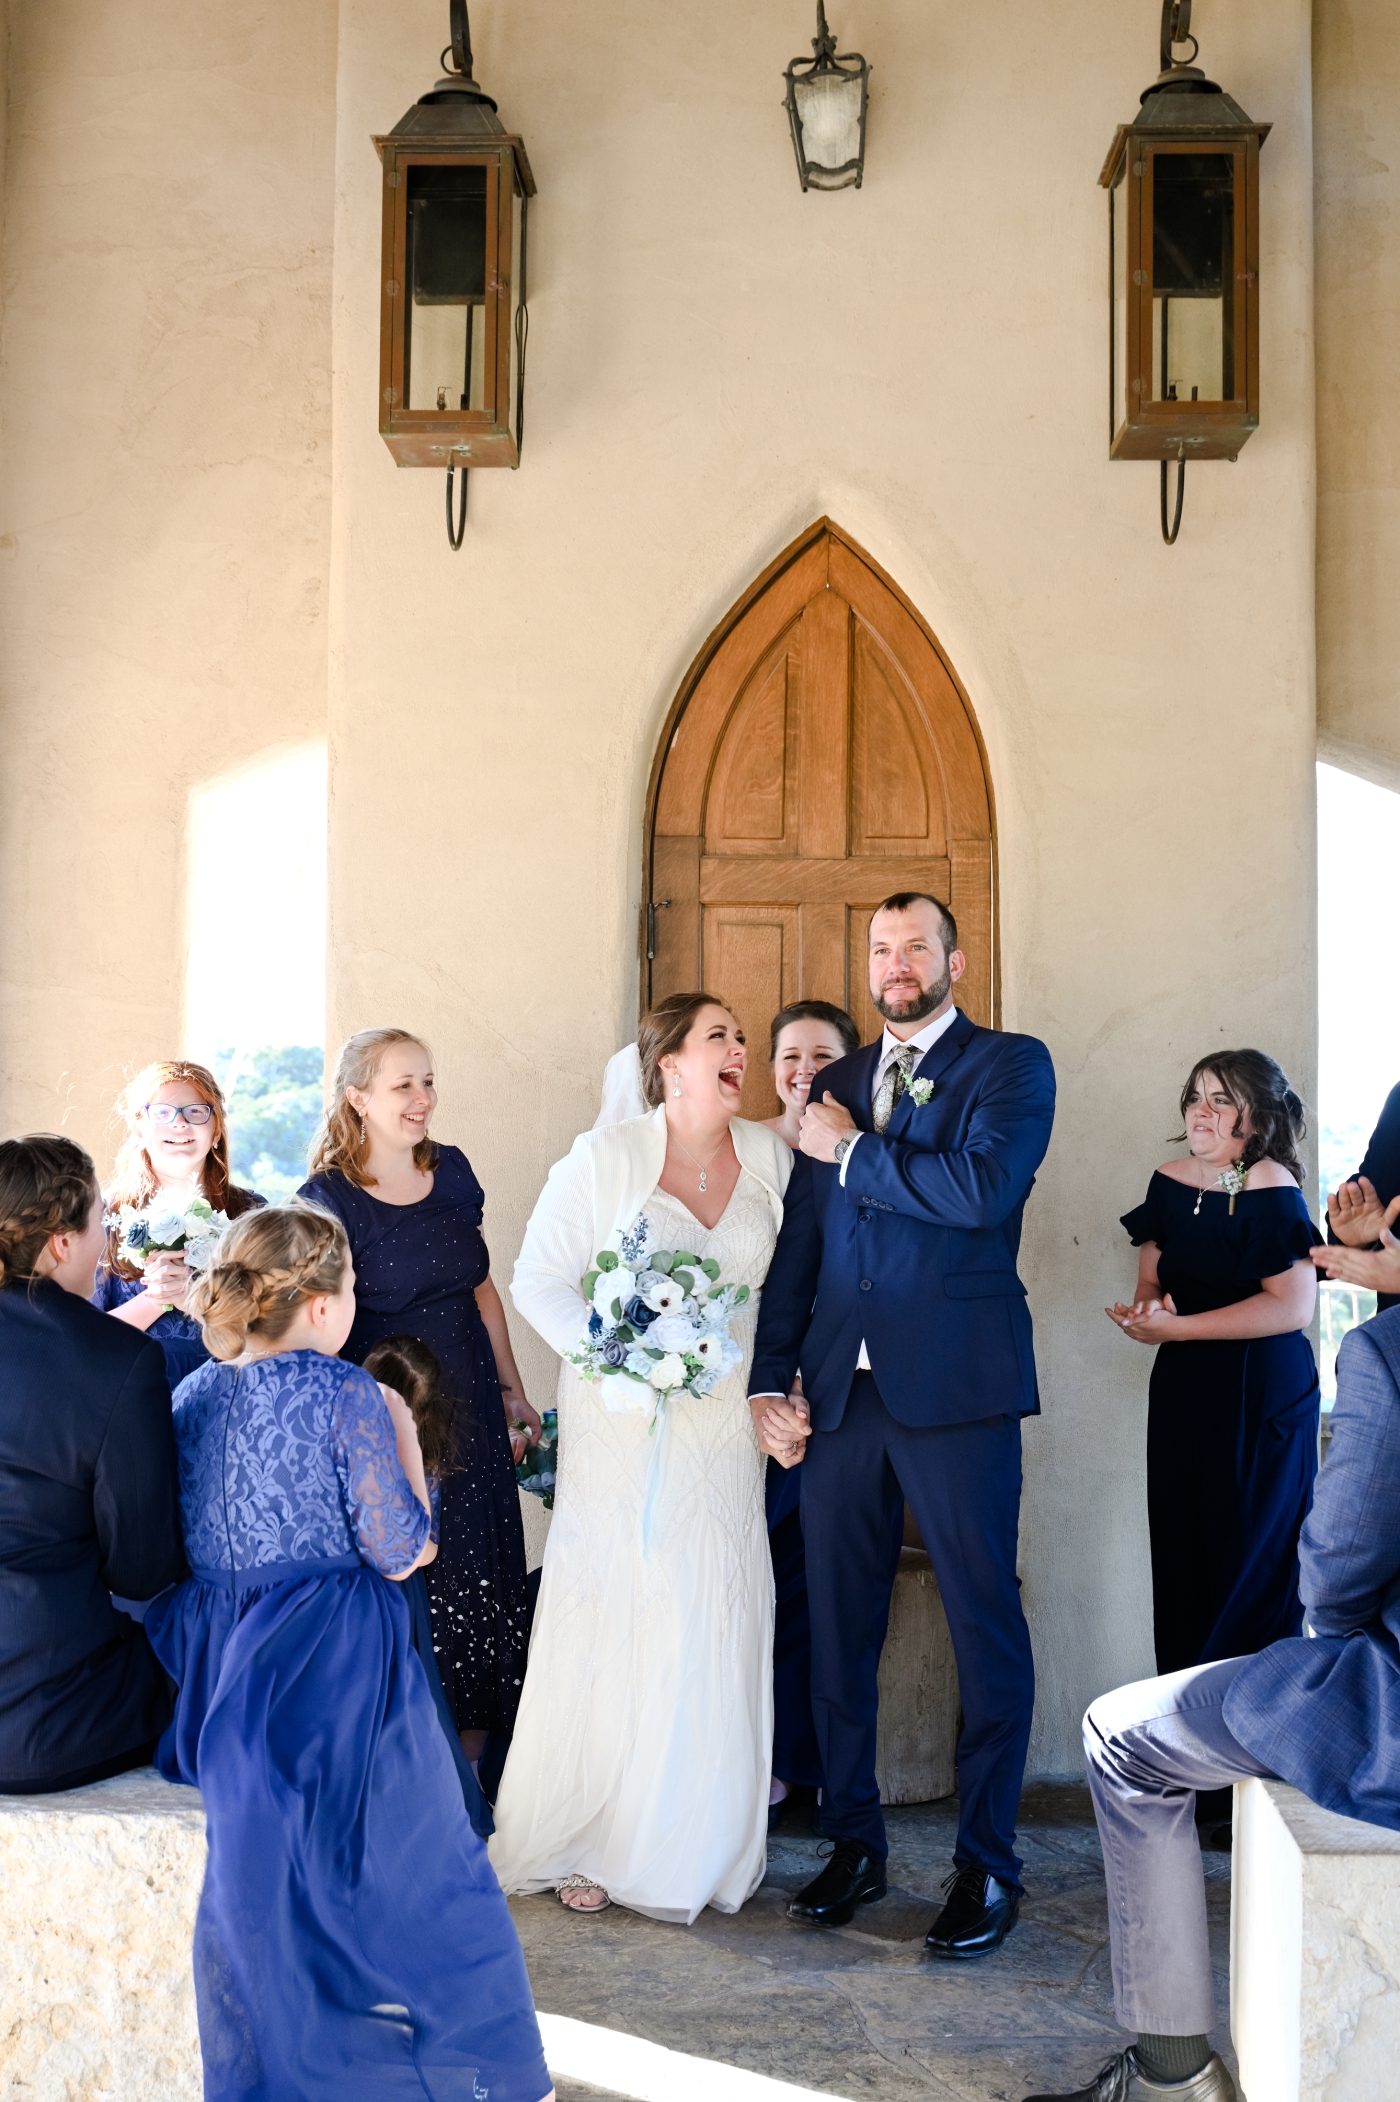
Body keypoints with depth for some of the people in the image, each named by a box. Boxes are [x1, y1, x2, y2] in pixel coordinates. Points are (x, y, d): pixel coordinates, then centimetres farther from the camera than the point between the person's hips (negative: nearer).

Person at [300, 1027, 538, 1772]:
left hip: (470, 1403, 6)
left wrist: (512, 1390, 15)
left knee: (484, 1571, 10)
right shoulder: (329, 1198, -11)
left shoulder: (452, 1171, 5)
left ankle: (475, 1739, 24)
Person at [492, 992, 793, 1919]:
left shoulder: (769, 1156, 4)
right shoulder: (603, 1159, -6)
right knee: (611, 1614, -1)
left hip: (727, 1424, 3)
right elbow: (538, 1280, -4)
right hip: (622, 1419, -3)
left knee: (717, 1622, 3)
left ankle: (700, 1843, 17)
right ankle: (584, 1842, 12)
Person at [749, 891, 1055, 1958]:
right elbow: (798, 1247, 15)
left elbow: (983, 1187, -17)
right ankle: (855, 1843, 24)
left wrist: (853, 1153, -6)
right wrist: (772, 1379, 7)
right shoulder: (837, 1085, 16)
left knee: (986, 1622, 2)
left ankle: (988, 1863, 14)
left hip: (957, 1388, -5)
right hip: (841, 1392, 5)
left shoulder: (1011, 1064, 2)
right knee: (839, 1627, 10)